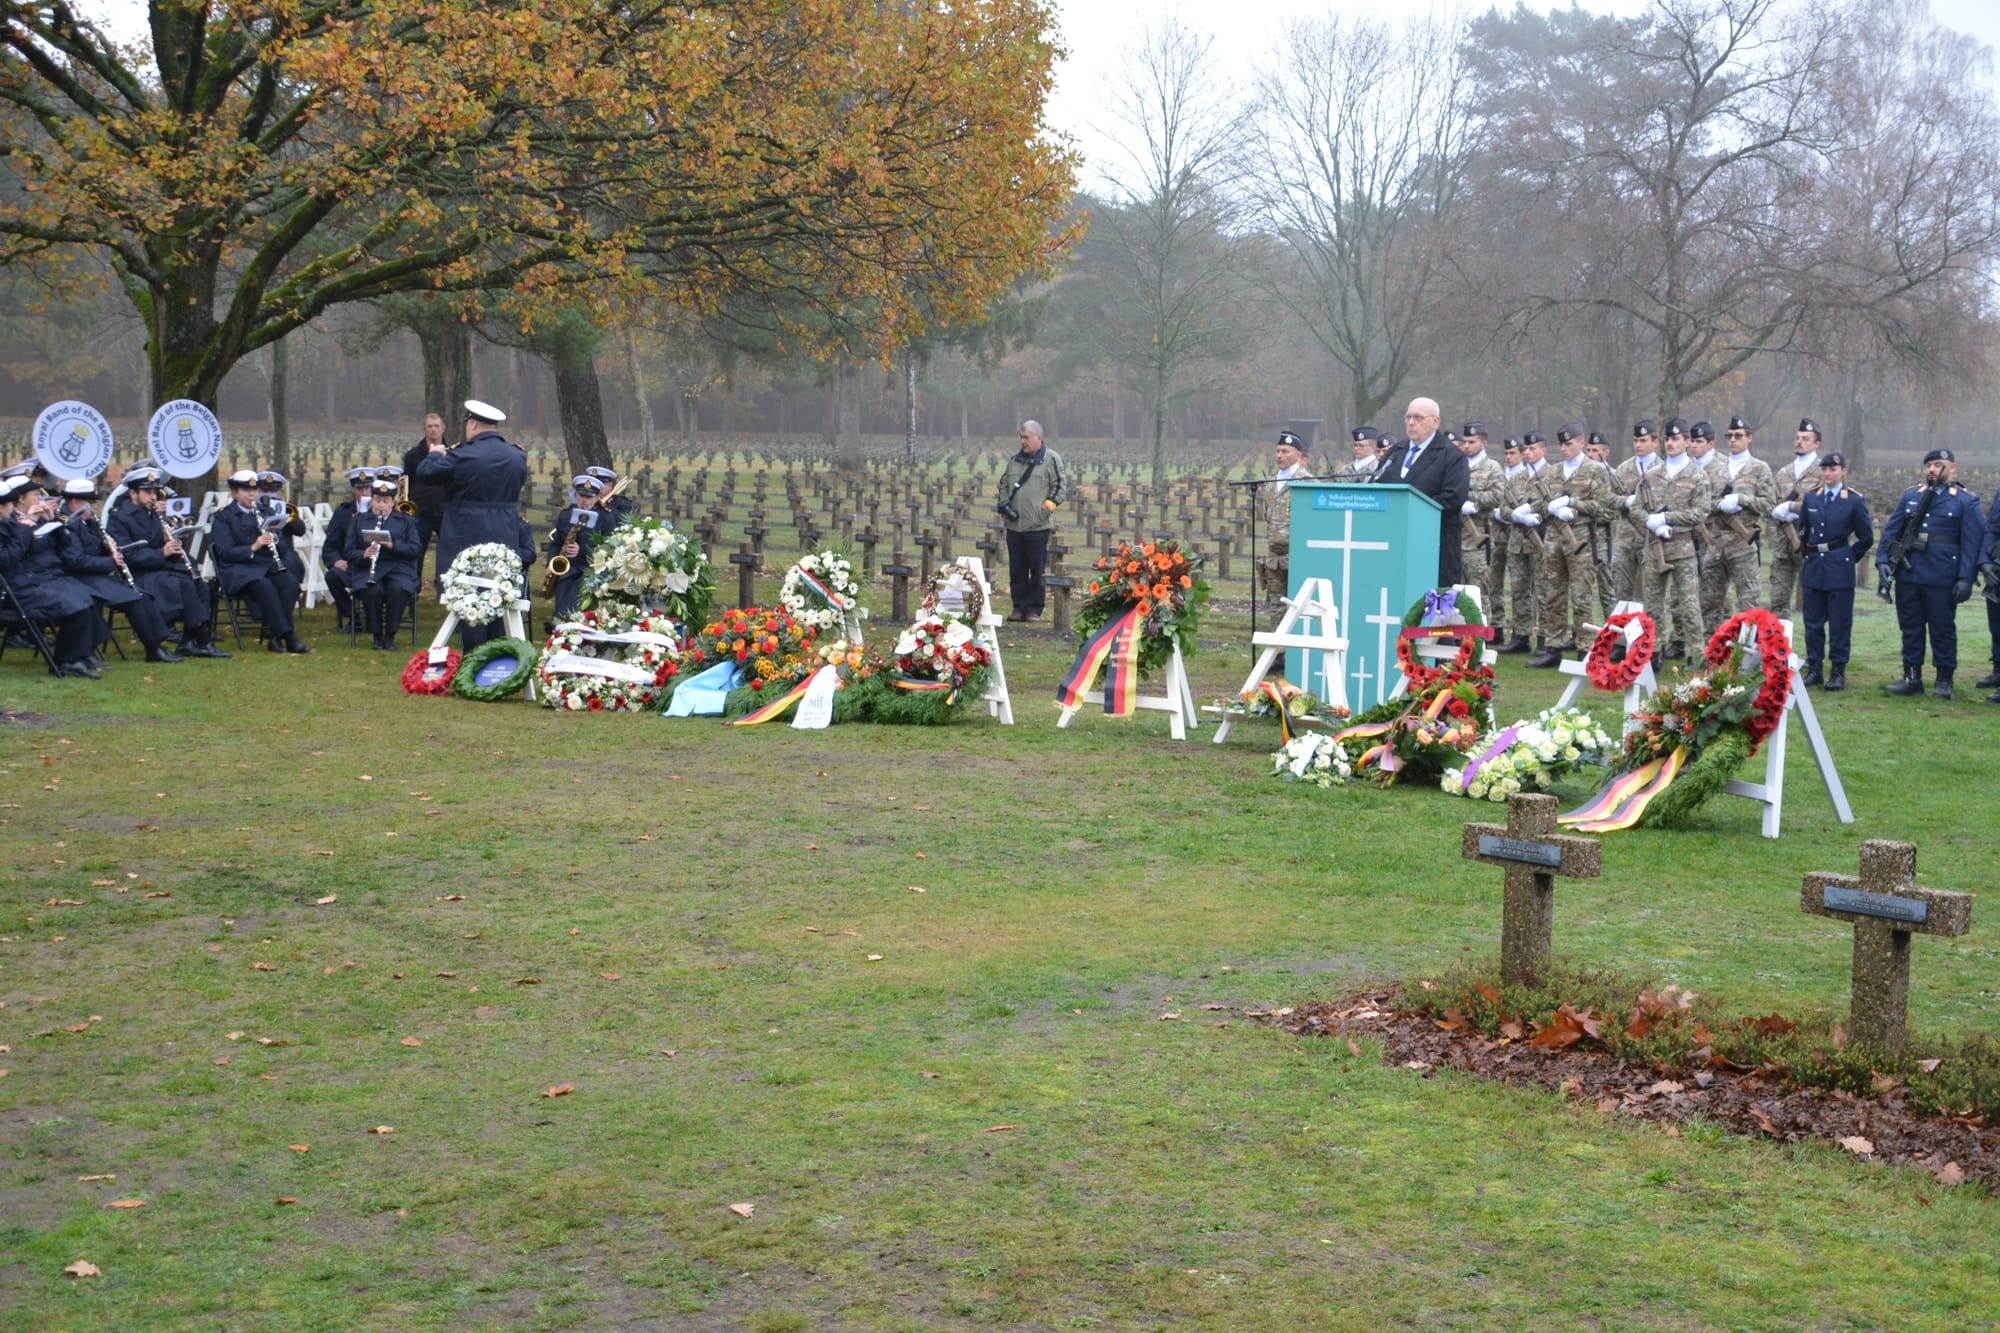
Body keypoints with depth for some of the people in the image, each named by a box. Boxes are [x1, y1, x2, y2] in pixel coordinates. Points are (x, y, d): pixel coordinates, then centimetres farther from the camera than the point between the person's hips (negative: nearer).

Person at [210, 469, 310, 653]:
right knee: (264, 585, -36)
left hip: (266, 565, 5)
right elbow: (224, 551, -8)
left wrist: (273, 537, -6)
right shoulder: (223, 517, 4)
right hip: (238, 569, -5)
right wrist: (253, 547, -22)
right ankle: (287, 636, -38)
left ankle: (273, 635, -29)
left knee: (290, 583, -27)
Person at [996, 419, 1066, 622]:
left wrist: (1047, 507, -11)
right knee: (1017, 569, 7)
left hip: (1038, 526, -5)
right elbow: (1004, 484, 22)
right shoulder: (1015, 460, 14)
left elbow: (1060, 486, -4)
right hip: (1014, 524, 5)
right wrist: (1003, 505, 7)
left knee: (1037, 570, -1)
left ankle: (1034, 610, 5)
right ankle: (1019, 607, 14)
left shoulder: (1051, 459, -3)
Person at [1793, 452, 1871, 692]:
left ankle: (1838, 671, 6)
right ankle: (1814, 669, 13)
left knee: (1840, 623, 0)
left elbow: (1866, 537, 4)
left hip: (1840, 571, -4)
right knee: (1813, 622, 6)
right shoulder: (1810, 498, 8)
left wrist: (1850, 558, 2)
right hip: (1813, 568, 4)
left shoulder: (1855, 501, -2)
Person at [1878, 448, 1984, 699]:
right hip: (1908, 573, 4)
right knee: (1910, 627, 9)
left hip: (1942, 578, -4)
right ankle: (1912, 678, 17)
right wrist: (1883, 561, -4)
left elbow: (1972, 543, -5)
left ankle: (1944, 681, 12)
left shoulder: (1966, 501, 0)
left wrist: (1965, 579, -12)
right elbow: (1891, 530, 9)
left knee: (1943, 629, 3)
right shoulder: (1911, 496, 11)